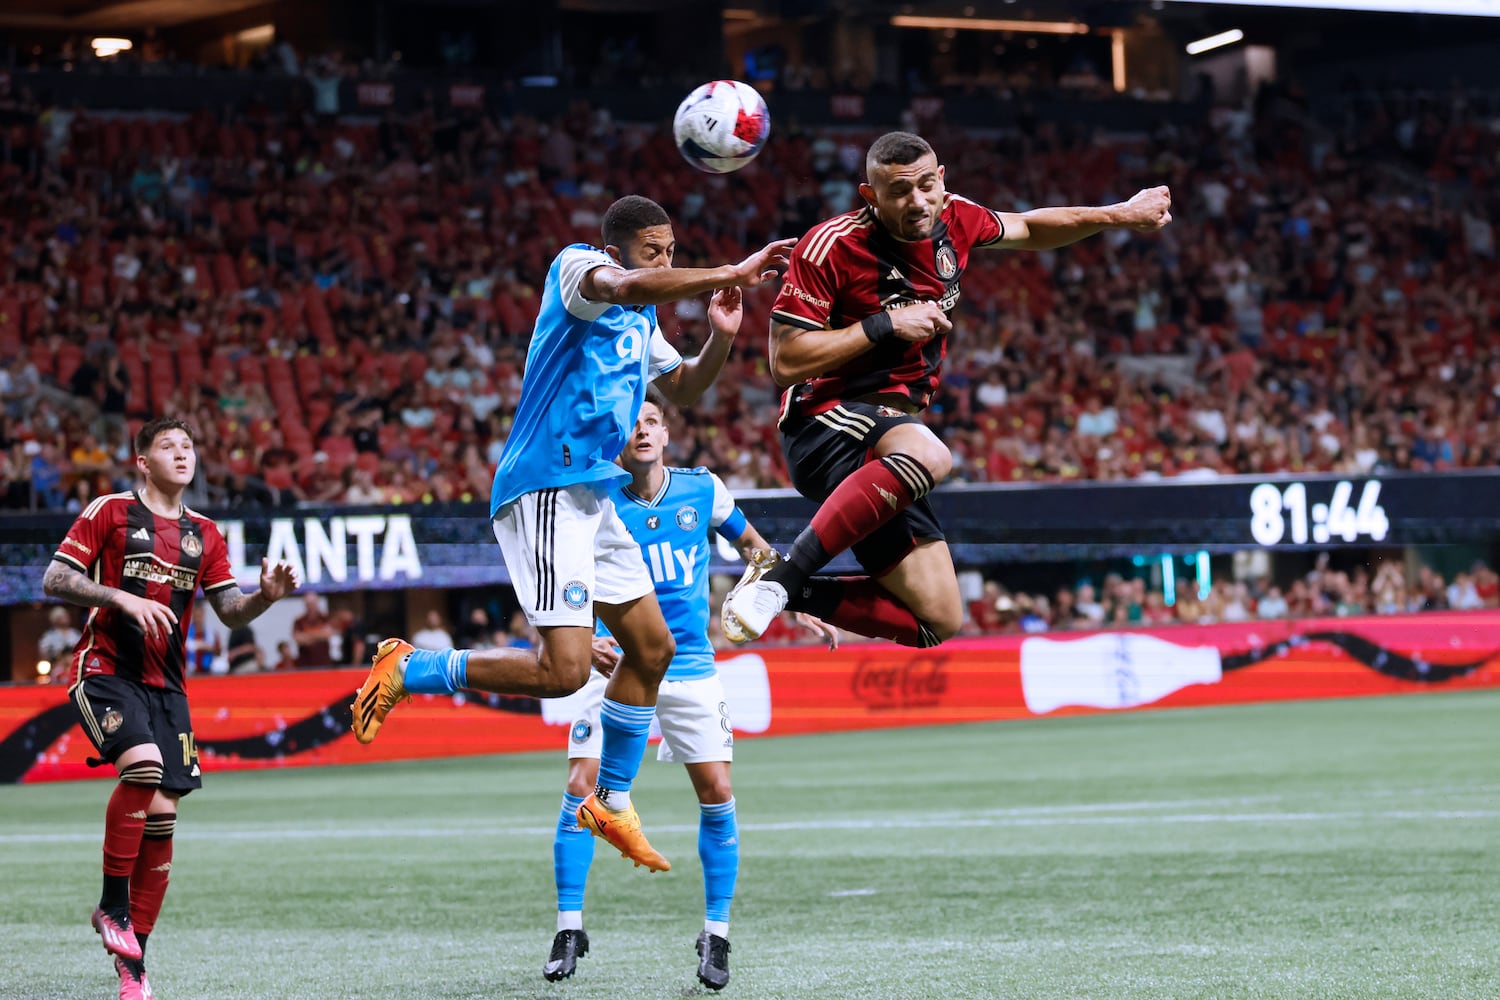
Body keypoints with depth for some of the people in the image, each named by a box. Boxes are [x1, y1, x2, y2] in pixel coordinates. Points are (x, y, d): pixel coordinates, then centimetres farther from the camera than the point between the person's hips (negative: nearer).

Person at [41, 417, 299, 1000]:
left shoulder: (204, 534, 14)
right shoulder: (109, 512, 2)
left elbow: (230, 613, 14)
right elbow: (53, 581, -3)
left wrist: (266, 597, -8)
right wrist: (121, 597, -16)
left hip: (165, 683, 5)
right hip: (106, 671, -5)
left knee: (162, 815, -3)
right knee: (143, 765, -30)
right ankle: (112, 904, -14)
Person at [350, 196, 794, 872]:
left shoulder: (642, 321, 19)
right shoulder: (577, 266, -9)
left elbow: (682, 390, 31)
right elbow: (627, 286, -32)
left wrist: (721, 335, 11)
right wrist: (732, 274, -31)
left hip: (592, 497, 10)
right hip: (547, 490, -10)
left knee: (652, 648, 14)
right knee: (562, 671, -19)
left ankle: (611, 802, 27)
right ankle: (407, 670, -3)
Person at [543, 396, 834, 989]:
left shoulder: (703, 491, -1)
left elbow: (751, 545, 16)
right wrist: (585, 642, -27)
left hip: (689, 667, 2)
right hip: (615, 665, -1)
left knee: (716, 794, -7)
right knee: (581, 790, -11)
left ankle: (716, 935, 5)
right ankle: (569, 930, 2)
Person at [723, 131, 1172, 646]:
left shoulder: (954, 218, 3)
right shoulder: (830, 246, -15)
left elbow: (1027, 228, 25)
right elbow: (786, 361, -17)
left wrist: (1120, 215, 24)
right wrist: (886, 324, -20)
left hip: (892, 426, 7)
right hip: (825, 423, -7)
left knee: (938, 621, 2)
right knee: (930, 456, -42)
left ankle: (798, 594, 7)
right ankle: (780, 576, -41)